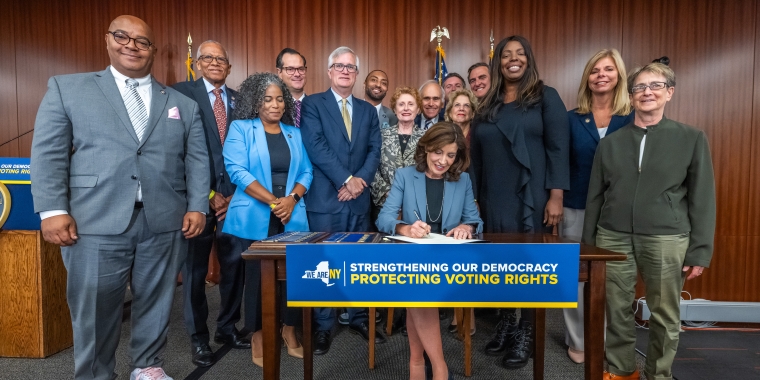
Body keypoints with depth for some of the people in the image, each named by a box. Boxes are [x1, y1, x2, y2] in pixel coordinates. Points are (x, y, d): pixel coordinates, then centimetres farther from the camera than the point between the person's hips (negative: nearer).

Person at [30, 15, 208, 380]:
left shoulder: (183, 104, 14)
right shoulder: (66, 88, 10)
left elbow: (197, 159, 9)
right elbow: (48, 153, 3)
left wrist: (197, 207, -2)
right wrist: (53, 210, -7)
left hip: (165, 223, 2)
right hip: (96, 224, -1)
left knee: (155, 302, 12)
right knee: (94, 309, 7)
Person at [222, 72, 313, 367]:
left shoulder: (294, 132, 13)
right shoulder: (241, 128, 0)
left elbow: (306, 171, 9)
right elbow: (237, 171, -11)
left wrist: (292, 198, -10)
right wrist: (274, 201, -16)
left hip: (292, 218, 4)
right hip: (255, 218, -3)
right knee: (257, 275, 4)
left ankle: (289, 331, 23)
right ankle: (258, 336, 20)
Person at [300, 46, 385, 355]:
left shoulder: (368, 110, 14)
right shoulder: (312, 104, 0)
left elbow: (375, 150, 5)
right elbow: (315, 148, -12)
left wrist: (361, 180, -11)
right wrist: (346, 180, -15)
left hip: (359, 198, 4)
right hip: (325, 198, -4)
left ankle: (359, 319, 28)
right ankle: (323, 326, 20)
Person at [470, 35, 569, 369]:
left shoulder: (546, 97, 1)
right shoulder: (488, 105, 12)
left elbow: (558, 149, -6)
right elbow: (477, 156, 11)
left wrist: (556, 195, -14)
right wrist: (475, 197, 8)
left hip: (532, 198, -3)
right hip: (494, 200, 4)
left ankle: (526, 335, 19)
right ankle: (506, 325, 27)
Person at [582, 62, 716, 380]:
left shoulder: (692, 139, 3)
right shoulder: (610, 142, 8)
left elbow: (702, 199, 1)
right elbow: (595, 196, 9)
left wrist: (700, 250, -4)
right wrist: (588, 243, 7)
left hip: (667, 240, -1)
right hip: (613, 238, 2)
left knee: (665, 316, 9)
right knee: (616, 312, 10)